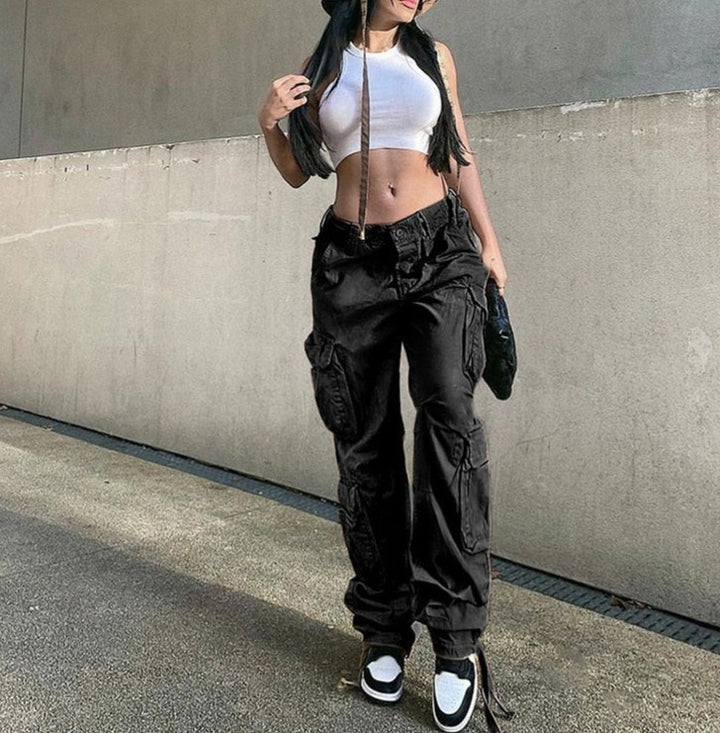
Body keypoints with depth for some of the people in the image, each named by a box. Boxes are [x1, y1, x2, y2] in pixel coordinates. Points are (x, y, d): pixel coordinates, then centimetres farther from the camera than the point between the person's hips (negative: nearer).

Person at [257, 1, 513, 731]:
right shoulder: (322, 63, 12)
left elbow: (459, 155, 16)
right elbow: (297, 171, 15)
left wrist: (489, 243, 8)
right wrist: (270, 123, -5)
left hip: (441, 252, 0)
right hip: (353, 262, 1)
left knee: (447, 411, -22)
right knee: (365, 443, 0)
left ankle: (456, 630, -14)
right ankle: (383, 627, 13)